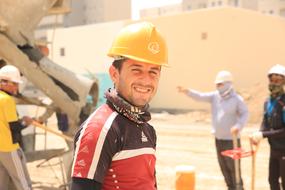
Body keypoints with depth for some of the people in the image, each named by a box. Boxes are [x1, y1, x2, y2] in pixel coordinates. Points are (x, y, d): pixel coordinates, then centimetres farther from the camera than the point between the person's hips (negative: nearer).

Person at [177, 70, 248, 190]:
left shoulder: (237, 99, -9)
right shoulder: (215, 96, 3)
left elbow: (245, 114, -6)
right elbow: (200, 97, -7)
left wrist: (238, 126, -24)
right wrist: (187, 91, -24)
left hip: (231, 139, -5)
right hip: (218, 139, 6)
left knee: (233, 167, -2)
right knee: (224, 167, 14)